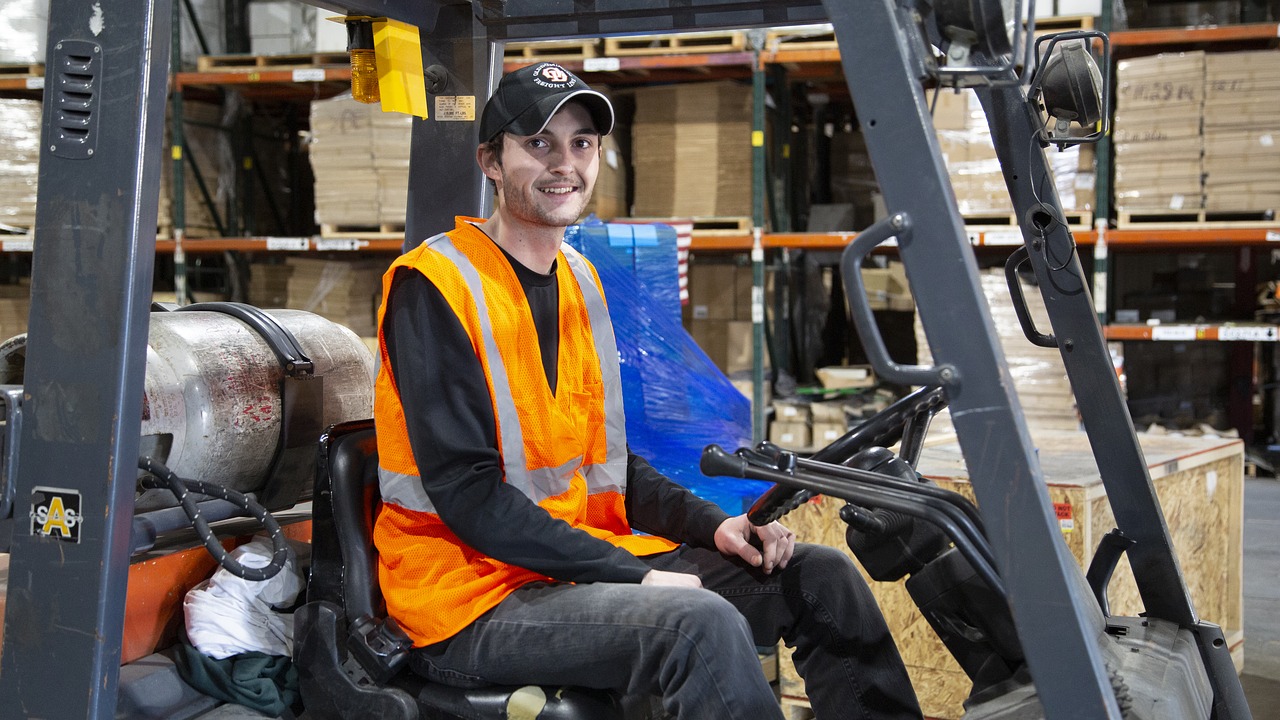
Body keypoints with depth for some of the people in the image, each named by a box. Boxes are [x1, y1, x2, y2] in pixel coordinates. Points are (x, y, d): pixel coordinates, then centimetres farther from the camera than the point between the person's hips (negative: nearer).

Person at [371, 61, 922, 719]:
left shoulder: (579, 281, 14)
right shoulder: (434, 287, -11)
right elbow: (465, 492, -18)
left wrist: (714, 526, 2)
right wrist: (636, 576, -20)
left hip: (591, 559, 8)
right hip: (474, 600, -8)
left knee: (820, 576, 0)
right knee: (701, 624, -31)